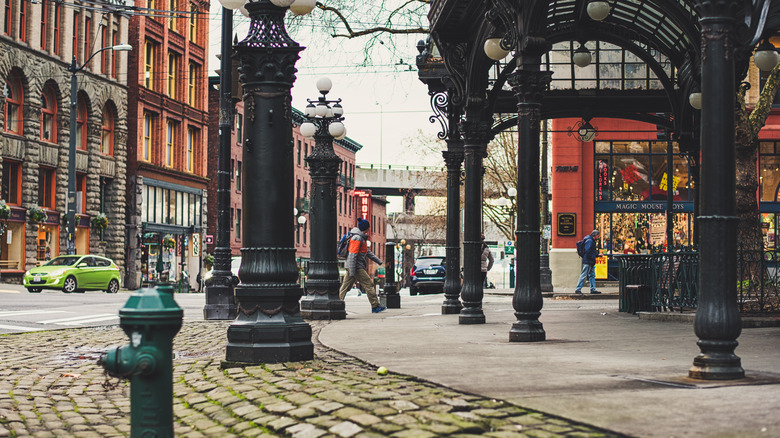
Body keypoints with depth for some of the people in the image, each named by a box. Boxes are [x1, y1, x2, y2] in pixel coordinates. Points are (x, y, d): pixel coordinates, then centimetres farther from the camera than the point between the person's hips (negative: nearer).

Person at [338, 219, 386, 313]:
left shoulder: (362, 237, 18)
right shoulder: (357, 238, -15)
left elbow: (367, 252, 27)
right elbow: (352, 255, -20)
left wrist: (378, 261, 26)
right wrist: (352, 272, -23)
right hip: (356, 266, -10)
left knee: (346, 286, 7)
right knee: (368, 284, -4)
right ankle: (375, 306, -1)